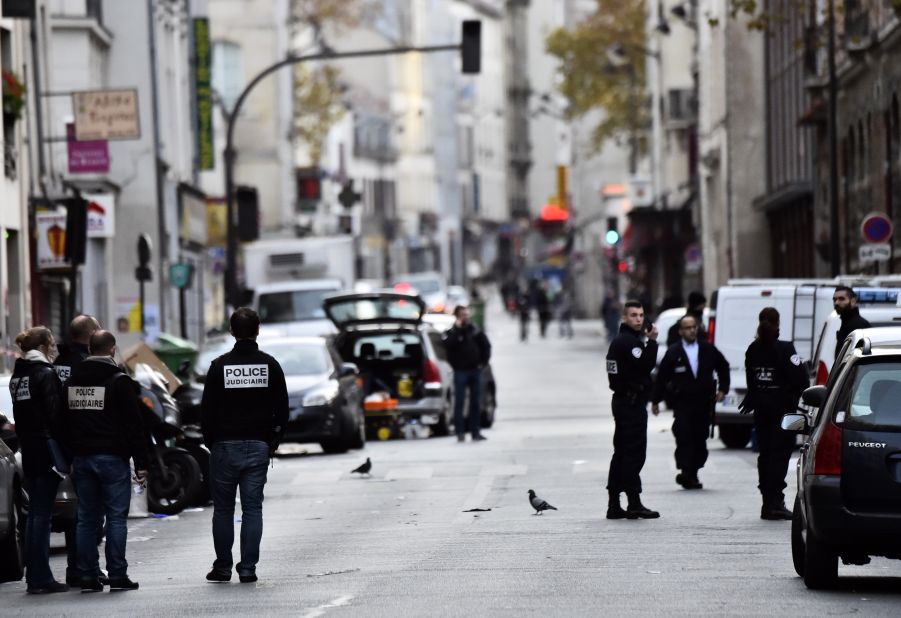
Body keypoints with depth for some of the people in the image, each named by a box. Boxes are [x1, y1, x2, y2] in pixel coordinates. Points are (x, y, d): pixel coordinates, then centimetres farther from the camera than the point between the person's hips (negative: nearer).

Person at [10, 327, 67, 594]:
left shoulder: (17, 375, 12)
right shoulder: (45, 374, -12)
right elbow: (55, 414, -16)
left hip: (28, 450, 8)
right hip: (46, 450, -8)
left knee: (35, 514, 12)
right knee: (42, 514, -6)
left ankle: (34, 576, 13)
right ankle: (41, 579, -6)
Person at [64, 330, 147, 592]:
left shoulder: (72, 381, 11)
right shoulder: (119, 381, -7)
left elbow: (65, 422, 15)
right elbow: (134, 425, -9)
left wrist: (69, 458, 18)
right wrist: (141, 462, -6)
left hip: (82, 459, 5)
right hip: (112, 458, -5)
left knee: (87, 519, 7)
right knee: (116, 517, -3)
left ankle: (88, 577, 5)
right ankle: (117, 575, -6)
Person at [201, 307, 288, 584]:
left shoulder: (220, 366, -4)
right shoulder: (270, 365, 1)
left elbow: (207, 410, -3)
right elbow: (282, 410, 4)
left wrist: (211, 442, 9)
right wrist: (272, 443, 12)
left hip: (225, 446, -1)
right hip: (258, 447, 1)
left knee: (223, 509, 8)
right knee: (252, 508, 3)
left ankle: (222, 568, 9)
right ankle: (248, 568, -1)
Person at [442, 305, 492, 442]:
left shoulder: (474, 329, 9)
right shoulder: (452, 332, 0)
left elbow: (486, 345, 15)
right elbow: (448, 345, -20)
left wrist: (483, 362, 5)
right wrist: (457, 329, -18)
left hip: (475, 370, 4)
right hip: (460, 371, -4)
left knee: (475, 403, 7)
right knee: (459, 402, -4)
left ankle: (475, 432, 12)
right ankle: (460, 432, -2)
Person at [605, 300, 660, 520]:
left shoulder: (618, 341, 18)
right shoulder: (630, 342, -13)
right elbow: (646, 364, -23)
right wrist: (652, 341, -18)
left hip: (622, 401, 10)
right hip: (632, 403, -10)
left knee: (621, 453, 11)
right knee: (634, 452, -10)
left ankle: (614, 505, 12)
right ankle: (634, 503, -11)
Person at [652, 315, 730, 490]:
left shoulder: (708, 350, 6)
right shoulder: (673, 352, -1)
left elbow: (723, 367, 20)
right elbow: (662, 377, 1)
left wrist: (722, 389, 10)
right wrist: (655, 400, 1)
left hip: (704, 402, 3)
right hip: (682, 402, -3)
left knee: (700, 439, 4)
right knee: (684, 437, -11)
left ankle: (692, 473, 14)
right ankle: (686, 472, -12)